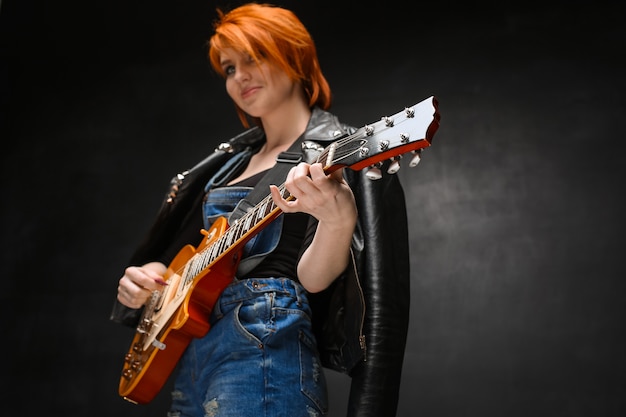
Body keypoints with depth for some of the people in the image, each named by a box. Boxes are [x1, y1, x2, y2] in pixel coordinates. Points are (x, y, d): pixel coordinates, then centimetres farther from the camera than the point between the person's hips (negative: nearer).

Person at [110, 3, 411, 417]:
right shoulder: (232, 158, 16)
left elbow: (313, 280, -15)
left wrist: (337, 220, -33)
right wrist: (147, 276, 4)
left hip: (266, 350, -7)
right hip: (190, 352, 7)